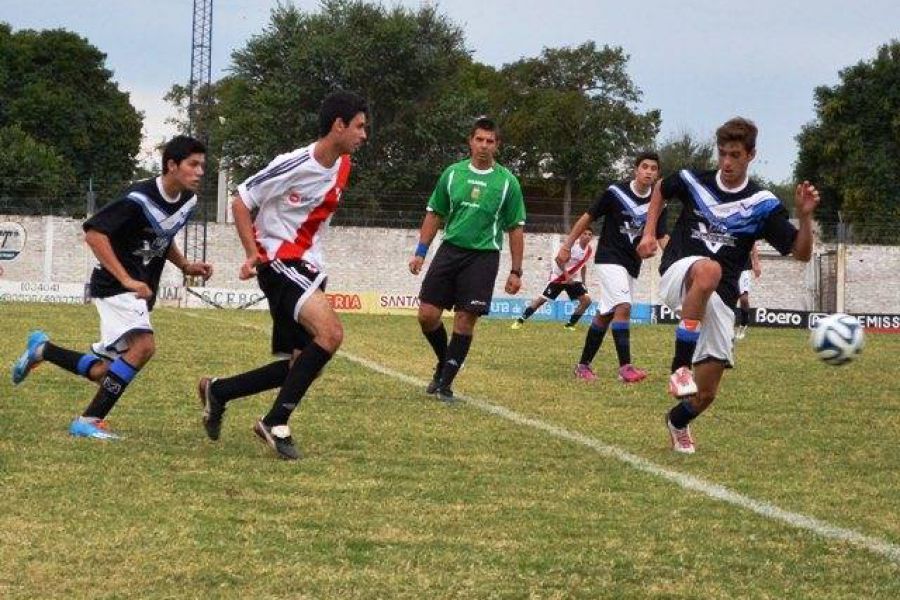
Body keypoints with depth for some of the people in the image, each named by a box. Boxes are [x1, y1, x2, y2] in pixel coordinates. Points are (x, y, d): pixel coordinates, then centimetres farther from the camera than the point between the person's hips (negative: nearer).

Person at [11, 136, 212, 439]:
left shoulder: (188, 201, 4)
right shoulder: (140, 198, -21)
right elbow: (94, 233, -23)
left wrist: (185, 266, 6)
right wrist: (126, 280, -28)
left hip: (141, 290, 8)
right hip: (115, 285, -8)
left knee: (103, 373, 8)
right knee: (144, 345, -28)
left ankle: (42, 349, 31)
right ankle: (89, 421, -20)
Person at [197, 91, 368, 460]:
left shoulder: (343, 167, 7)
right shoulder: (294, 165, -17)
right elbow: (240, 203, -8)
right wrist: (252, 253, -18)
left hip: (308, 269, 9)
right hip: (278, 262, -9)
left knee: (297, 365, 8)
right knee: (330, 333, -27)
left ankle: (217, 392, 27)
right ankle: (276, 423, -19)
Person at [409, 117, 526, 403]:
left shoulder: (507, 182, -1)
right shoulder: (453, 173, 5)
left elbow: (515, 228, 3)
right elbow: (435, 215, 13)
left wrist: (516, 271, 0)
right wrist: (420, 252, 6)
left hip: (483, 256, -2)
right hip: (450, 250, 2)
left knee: (465, 321, -5)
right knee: (427, 314, -4)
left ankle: (445, 383, 5)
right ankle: (444, 363, 22)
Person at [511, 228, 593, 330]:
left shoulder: (589, 251, 0)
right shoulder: (571, 245, -20)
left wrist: (583, 283, 13)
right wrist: (566, 275, -30)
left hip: (573, 278, 6)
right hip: (558, 276, -6)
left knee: (586, 299, -9)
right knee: (542, 298, -11)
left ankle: (570, 324, 2)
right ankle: (520, 321, -2)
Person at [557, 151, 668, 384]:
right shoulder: (616, 192, -9)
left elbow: (662, 237, -1)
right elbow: (587, 217, -1)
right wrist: (566, 246, -3)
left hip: (631, 266, 5)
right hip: (609, 258, -5)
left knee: (605, 315, 11)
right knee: (623, 306, -22)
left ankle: (583, 365, 22)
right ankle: (625, 367, -25)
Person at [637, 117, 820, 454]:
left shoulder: (762, 204, -3)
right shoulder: (693, 182, 1)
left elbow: (801, 253, -6)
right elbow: (661, 190, 24)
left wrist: (805, 216, -22)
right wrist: (649, 233, 13)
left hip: (719, 300, 1)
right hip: (678, 276, -1)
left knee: (705, 394, -2)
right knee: (708, 270, -41)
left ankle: (678, 421, 37)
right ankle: (680, 366, -36)